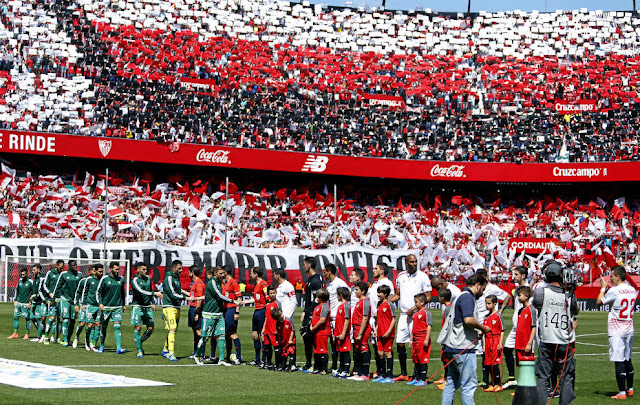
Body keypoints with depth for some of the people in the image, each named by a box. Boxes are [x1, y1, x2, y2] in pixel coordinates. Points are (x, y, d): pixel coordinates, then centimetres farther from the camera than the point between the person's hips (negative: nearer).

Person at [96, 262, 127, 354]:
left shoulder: (121, 279, 7)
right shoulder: (104, 279, -3)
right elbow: (98, 292, 2)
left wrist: (123, 304, 22)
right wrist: (100, 303, -9)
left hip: (117, 307, 1)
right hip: (106, 307, -1)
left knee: (117, 326, -11)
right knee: (104, 327, 8)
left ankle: (119, 348, -18)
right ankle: (101, 347, 24)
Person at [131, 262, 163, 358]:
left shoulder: (148, 278, 11)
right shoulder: (135, 280, -10)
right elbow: (141, 291, -25)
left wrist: (153, 303, 21)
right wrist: (155, 293, -31)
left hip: (148, 307, 6)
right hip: (137, 306, -6)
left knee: (151, 328, 2)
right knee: (138, 328, -6)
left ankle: (139, 343, 22)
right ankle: (139, 350, 0)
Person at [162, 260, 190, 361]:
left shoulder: (177, 277, 16)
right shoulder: (169, 278, -13)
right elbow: (172, 294, -19)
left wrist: (188, 293, 21)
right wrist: (185, 297, -21)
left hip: (177, 307, 9)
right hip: (169, 306, -9)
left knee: (173, 330, 11)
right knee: (172, 329, -17)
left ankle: (165, 350, 24)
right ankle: (171, 353, -21)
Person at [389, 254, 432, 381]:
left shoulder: (422, 276, -4)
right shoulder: (401, 276, 11)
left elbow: (428, 298, -6)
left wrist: (414, 308, -13)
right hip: (403, 314, 5)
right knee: (400, 343, 5)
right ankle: (403, 374, 16)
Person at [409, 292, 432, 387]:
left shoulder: (426, 313, -10)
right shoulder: (415, 313, 17)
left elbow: (429, 326, -14)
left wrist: (426, 339, -19)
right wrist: (411, 339, 20)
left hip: (423, 339, -9)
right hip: (416, 339, 9)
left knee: (423, 359, -5)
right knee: (416, 360, 12)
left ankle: (423, 380, -2)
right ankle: (417, 379, 20)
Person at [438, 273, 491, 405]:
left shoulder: (461, 297, 21)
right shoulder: (467, 297, -12)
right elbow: (468, 320, -25)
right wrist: (484, 328, -11)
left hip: (453, 348, 10)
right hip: (464, 349, -10)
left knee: (451, 383, 12)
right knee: (469, 384, -6)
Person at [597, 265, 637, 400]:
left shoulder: (614, 290, -15)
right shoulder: (633, 290, 7)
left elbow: (599, 301, -4)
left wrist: (603, 288, 12)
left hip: (616, 331, -7)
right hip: (629, 330, 7)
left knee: (619, 361, -7)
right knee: (627, 359, 18)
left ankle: (622, 392, -9)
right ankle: (630, 389, 26)